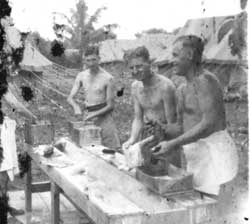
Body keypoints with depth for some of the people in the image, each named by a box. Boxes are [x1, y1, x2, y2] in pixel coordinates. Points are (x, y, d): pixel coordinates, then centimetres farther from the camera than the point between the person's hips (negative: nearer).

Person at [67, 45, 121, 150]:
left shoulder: (107, 78, -10)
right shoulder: (81, 76, 4)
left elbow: (110, 105, -8)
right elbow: (70, 98, 4)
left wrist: (94, 115, -17)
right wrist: (76, 106, -17)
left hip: (103, 115, -4)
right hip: (89, 116, 4)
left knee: (112, 148, -7)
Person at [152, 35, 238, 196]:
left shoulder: (205, 80, -12)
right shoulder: (182, 90, 16)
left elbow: (209, 124, -20)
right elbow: (181, 125, 18)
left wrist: (174, 144, -21)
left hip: (214, 151, -8)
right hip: (196, 153, 8)